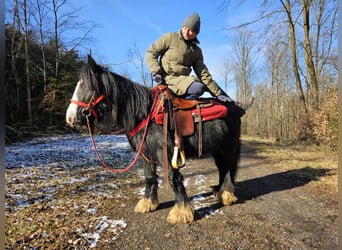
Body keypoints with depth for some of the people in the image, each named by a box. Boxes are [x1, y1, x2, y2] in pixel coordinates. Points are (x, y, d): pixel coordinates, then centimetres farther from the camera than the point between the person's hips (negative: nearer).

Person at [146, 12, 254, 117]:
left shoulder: (196, 50, 9)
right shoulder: (170, 37, -2)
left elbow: (203, 73, 5)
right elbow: (151, 53, 0)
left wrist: (218, 93, -2)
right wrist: (156, 72, -16)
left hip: (184, 79, 6)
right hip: (169, 78, -6)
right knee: (198, 88, -32)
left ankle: (235, 107, 18)